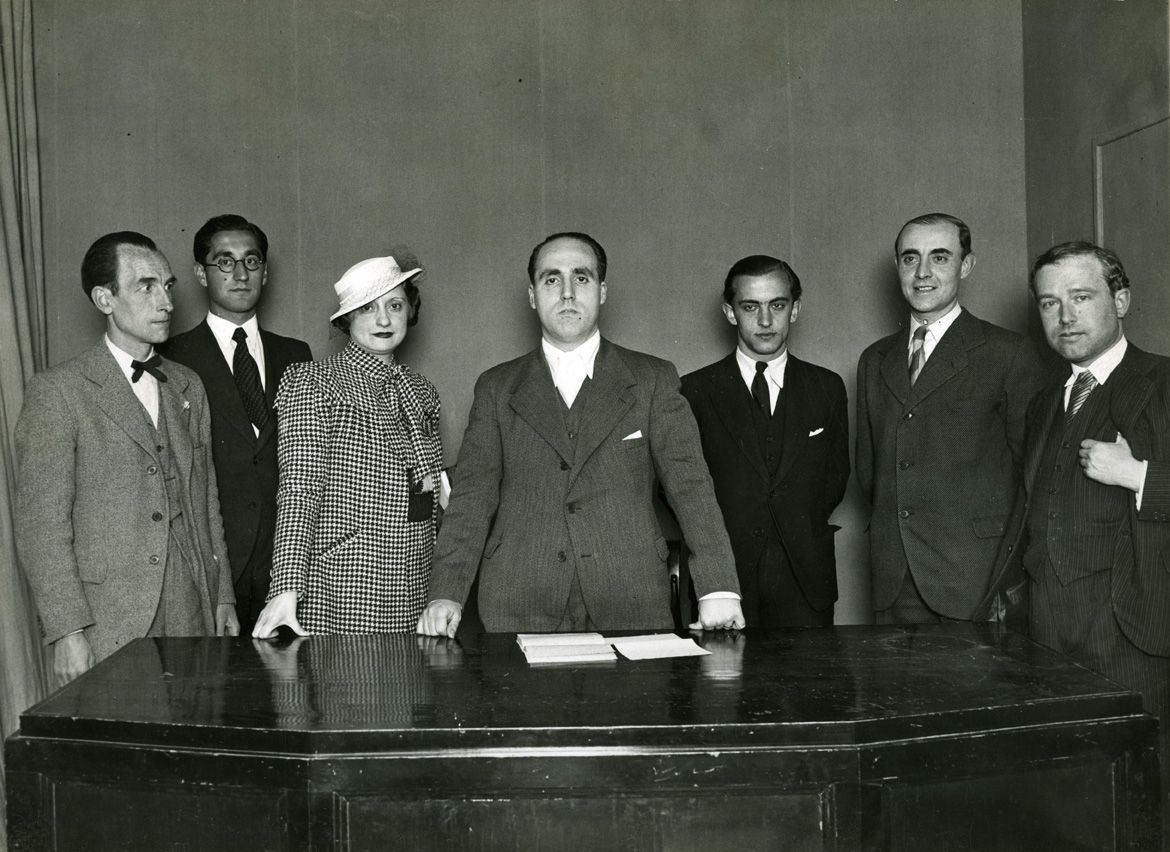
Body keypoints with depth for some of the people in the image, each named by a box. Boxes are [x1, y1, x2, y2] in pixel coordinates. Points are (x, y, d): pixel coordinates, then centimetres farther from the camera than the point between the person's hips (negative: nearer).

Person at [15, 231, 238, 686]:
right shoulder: (57, 391, -5)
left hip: (194, 613, 5)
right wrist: (67, 631, -13)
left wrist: (223, 598, 13)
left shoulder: (188, 386, 13)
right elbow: (41, 524, -8)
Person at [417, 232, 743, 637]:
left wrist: (719, 589, -11)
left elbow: (690, 485, 0)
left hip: (631, 605, 0)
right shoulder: (497, 388, 11)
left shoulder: (653, 380, 7)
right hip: (521, 611, 1)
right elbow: (473, 497, 5)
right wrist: (446, 595, -7)